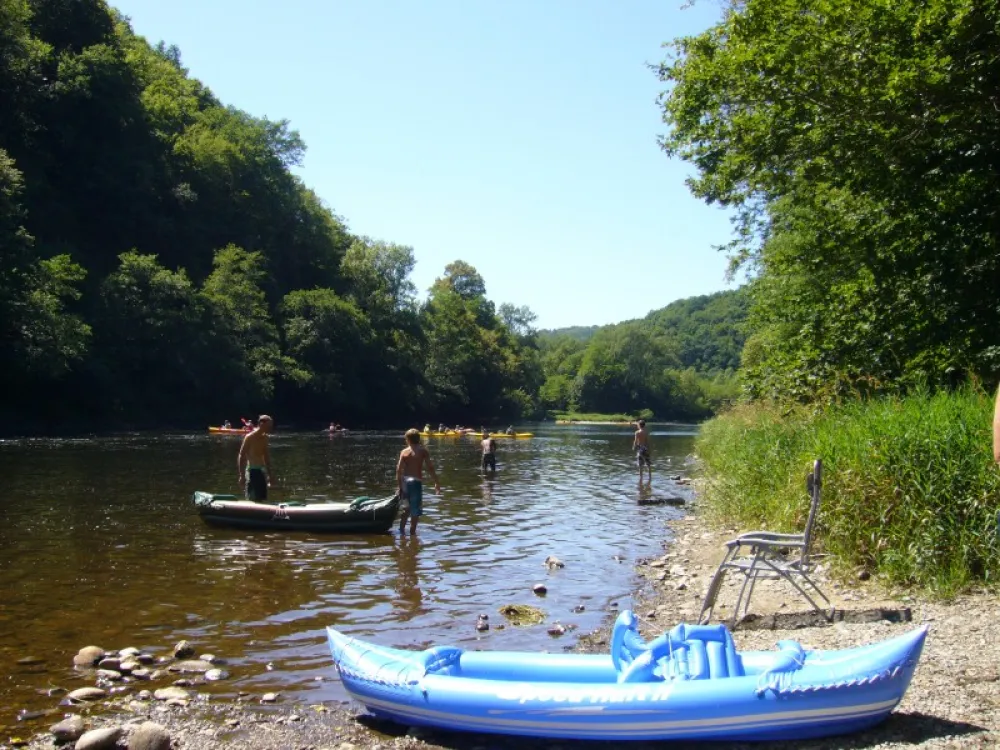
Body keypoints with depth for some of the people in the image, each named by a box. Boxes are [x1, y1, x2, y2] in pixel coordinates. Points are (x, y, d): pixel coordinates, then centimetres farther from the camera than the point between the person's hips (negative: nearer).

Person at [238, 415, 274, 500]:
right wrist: (242, 476, -16)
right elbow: (241, 456, -12)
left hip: (261, 471, 8)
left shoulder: (264, 438, 10)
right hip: (252, 471, -8)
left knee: (262, 499, 9)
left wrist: (270, 473, 21)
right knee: (252, 500, -8)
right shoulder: (250, 437, -12)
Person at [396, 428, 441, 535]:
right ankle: (412, 532, 6)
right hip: (416, 482, -4)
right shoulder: (423, 451, -3)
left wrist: (399, 485, 3)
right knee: (415, 511, 5)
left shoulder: (404, 452, 3)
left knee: (407, 508, 22)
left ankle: (401, 530, 23)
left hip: (405, 481, 4)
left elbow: (399, 469, -2)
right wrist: (437, 483, -2)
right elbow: (430, 467, -8)